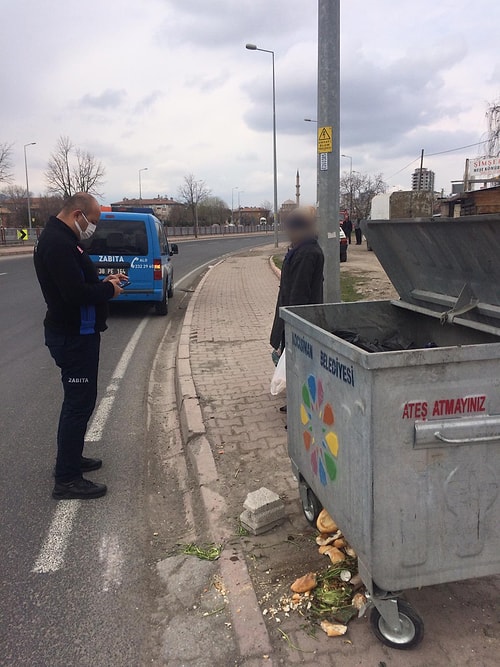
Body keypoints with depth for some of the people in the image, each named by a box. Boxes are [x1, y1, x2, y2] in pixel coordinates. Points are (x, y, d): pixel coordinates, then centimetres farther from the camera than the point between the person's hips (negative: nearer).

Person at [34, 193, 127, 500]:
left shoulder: (63, 238, 13)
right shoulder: (58, 243, -21)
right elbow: (75, 293, -29)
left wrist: (104, 281, 5)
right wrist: (109, 290, -13)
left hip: (76, 333, 11)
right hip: (74, 337, -11)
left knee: (78, 400, 20)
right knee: (80, 402, -5)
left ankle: (71, 458, 35)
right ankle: (67, 479, 4)